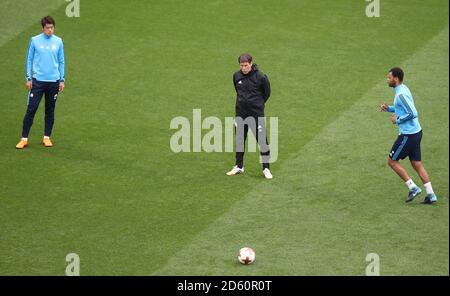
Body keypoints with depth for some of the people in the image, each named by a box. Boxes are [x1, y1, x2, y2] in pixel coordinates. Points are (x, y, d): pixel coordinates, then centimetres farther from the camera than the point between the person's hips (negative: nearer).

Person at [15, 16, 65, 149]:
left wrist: (62, 80, 5)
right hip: (38, 80, -2)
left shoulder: (58, 41, 4)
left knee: (50, 111, 8)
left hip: (53, 82, 2)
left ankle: (47, 138, 17)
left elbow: (61, 61, 9)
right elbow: (29, 59, 3)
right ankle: (24, 139, -2)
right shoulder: (35, 41, -2)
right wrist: (28, 78, -2)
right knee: (31, 109, -5)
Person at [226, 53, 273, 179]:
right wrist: (242, 102, 13)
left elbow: (266, 93, 2)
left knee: (262, 140, -3)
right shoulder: (236, 76, 1)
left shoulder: (260, 77, -11)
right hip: (240, 113, 4)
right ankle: (239, 166, 25)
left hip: (256, 113, -4)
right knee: (239, 140, 12)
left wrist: (258, 104, 6)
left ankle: (266, 168, 6)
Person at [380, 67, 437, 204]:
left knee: (392, 161, 3)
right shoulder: (403, 89, 11)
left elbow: (413, 113, -27)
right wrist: (389, 108, 13)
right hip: (416, 132, 10)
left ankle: (413, 188, 4)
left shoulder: (401, 94, -20)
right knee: (417, 164, 12)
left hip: (408, 135, -10)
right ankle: (430, 195, 10)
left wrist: (398, 120, -15)